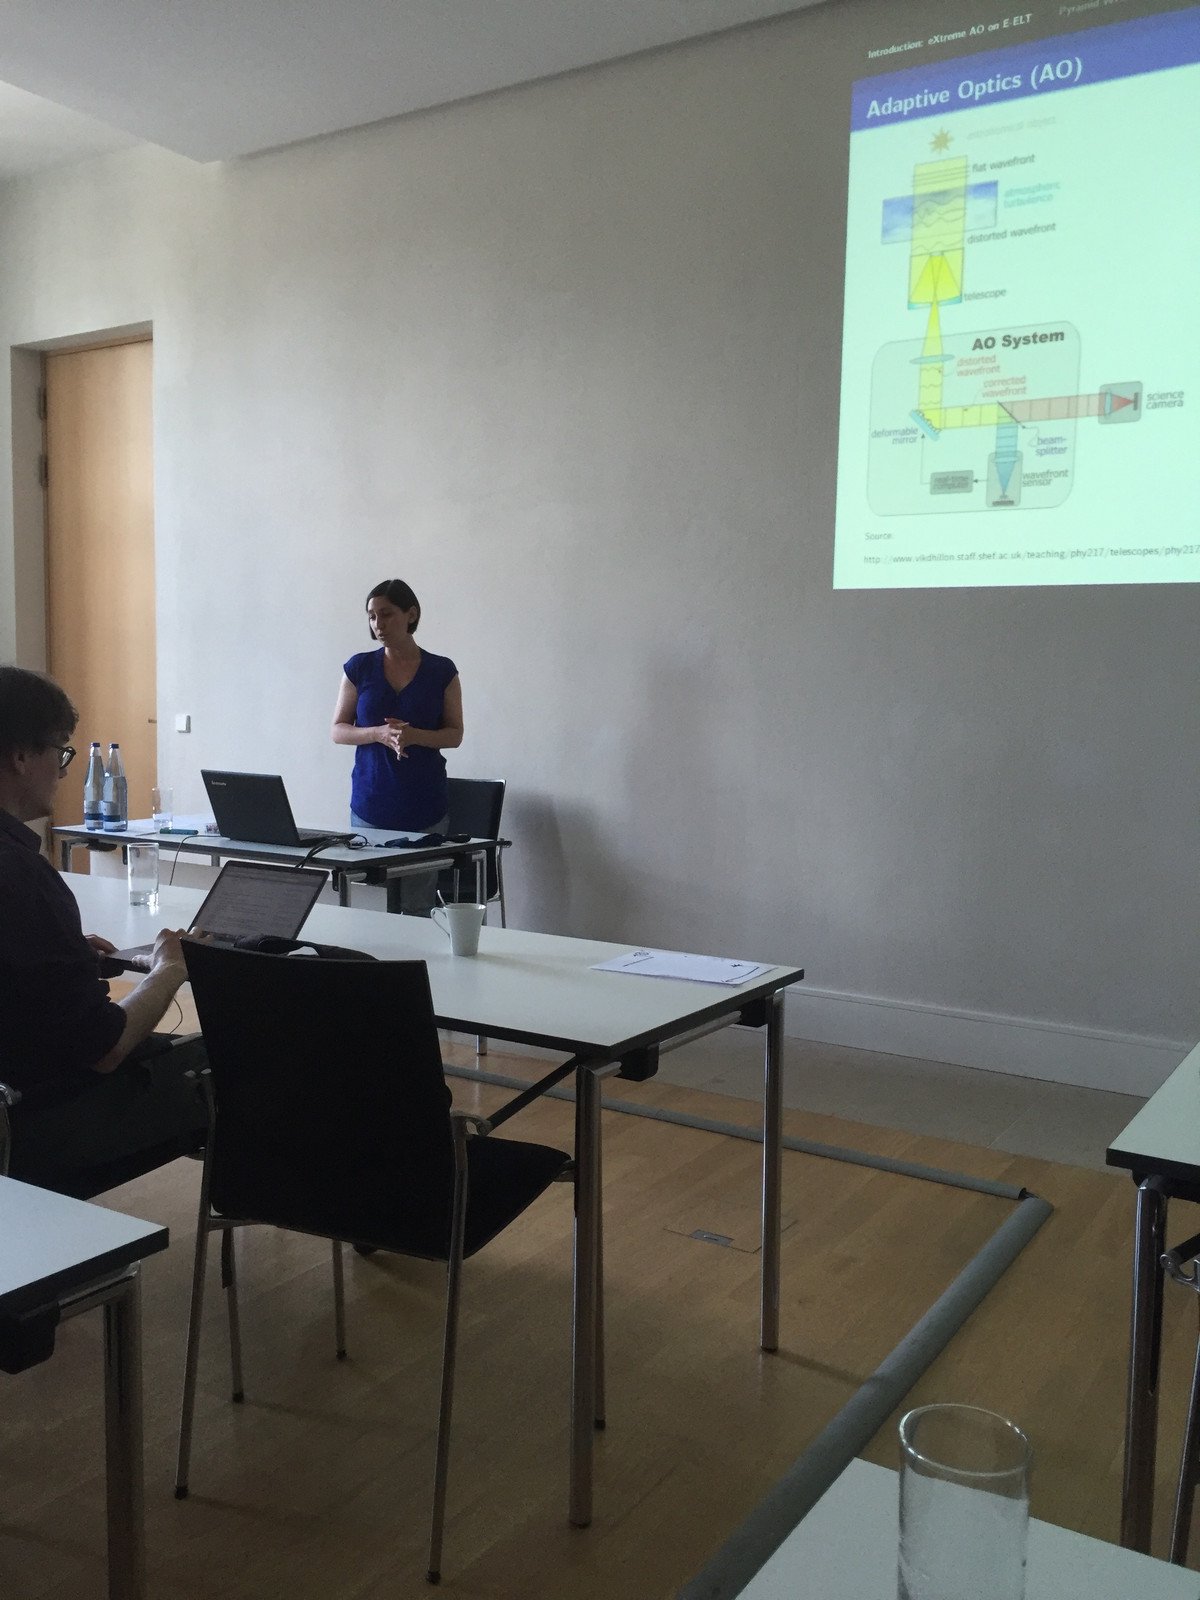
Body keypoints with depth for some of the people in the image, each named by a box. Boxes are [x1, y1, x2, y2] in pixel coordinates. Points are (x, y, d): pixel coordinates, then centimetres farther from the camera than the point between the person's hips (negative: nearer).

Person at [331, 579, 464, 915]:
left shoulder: (442, 671, 1)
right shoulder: (359, 668, 3)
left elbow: (455, 734, 3)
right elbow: (338, 730, 5)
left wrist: (414, 735, -16)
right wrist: (379, 733, -15)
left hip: (424, 807, -1)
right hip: (370, 804, 1)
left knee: (418, 909, 0)